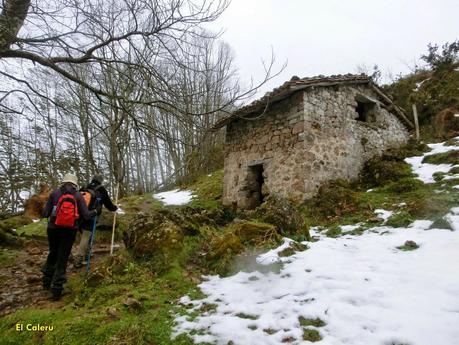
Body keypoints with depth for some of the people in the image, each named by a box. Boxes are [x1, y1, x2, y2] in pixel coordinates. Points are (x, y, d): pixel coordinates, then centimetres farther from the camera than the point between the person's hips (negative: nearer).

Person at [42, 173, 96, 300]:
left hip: (53, 229, 1)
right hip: (70, 231, -1)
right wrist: (94, 212, 14)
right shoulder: (78, 196, -2)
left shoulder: (54, 193, -1)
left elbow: (45, 214, -2)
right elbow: (86, 215, -6)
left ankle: (46, 281, 31)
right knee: (62, 258, 8)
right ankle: (57, 289, 9)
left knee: (53, 253, 25)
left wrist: (45, 213, 20)